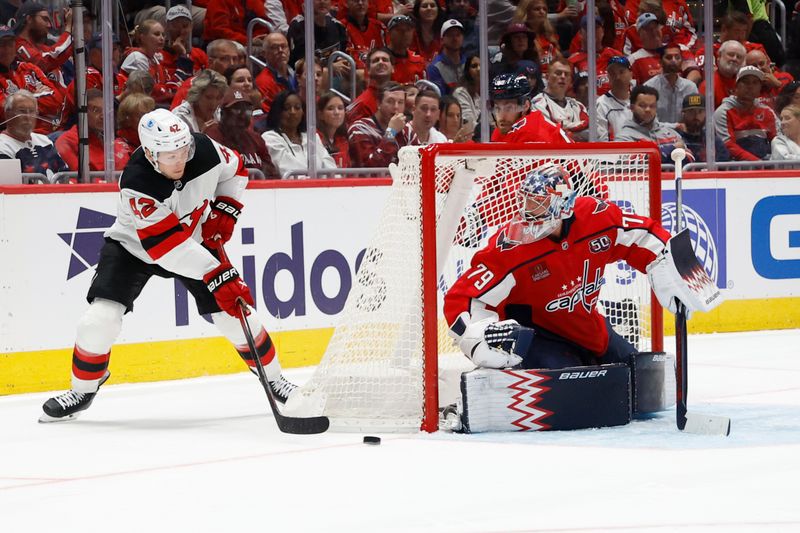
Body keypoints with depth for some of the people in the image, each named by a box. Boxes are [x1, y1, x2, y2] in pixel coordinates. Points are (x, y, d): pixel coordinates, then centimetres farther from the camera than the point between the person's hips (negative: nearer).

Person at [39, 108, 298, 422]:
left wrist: (225, 209, -11)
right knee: (101, 317, -18)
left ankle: (274, 379, 20)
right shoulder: (136, 185, -37)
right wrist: (219, 277, -42)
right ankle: (82, 390, 7)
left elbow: (235, 170, 3)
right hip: (135, 246, -4)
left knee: (233, 311, -3)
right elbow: (169, 247, -39)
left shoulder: (205, 150, -23)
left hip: (195, 239, 4)